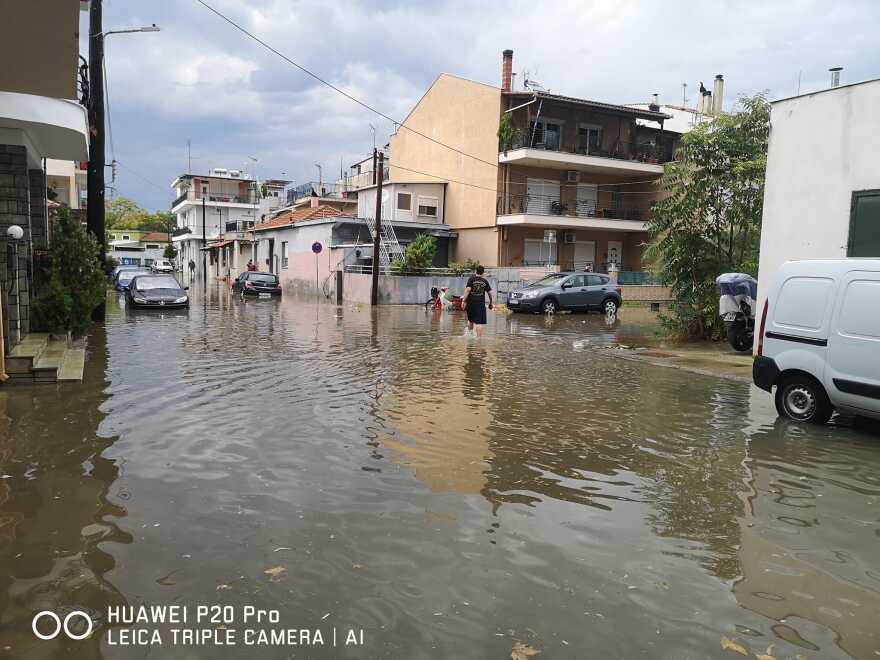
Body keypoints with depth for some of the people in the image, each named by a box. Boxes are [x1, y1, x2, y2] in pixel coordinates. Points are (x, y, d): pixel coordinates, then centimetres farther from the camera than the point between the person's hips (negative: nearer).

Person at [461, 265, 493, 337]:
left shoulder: (471, 279, -2)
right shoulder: (485, 281, 4)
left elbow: (468, 290, -12)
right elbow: (490, 293, 8)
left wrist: (464, 300, -11)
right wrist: (490, 303, 21)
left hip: (471, 302, 1)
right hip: (481, 304, -1)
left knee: (470, 320, 23)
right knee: (479, 322, -2)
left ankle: (469, 333, 33)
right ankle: (479, 337, -6)